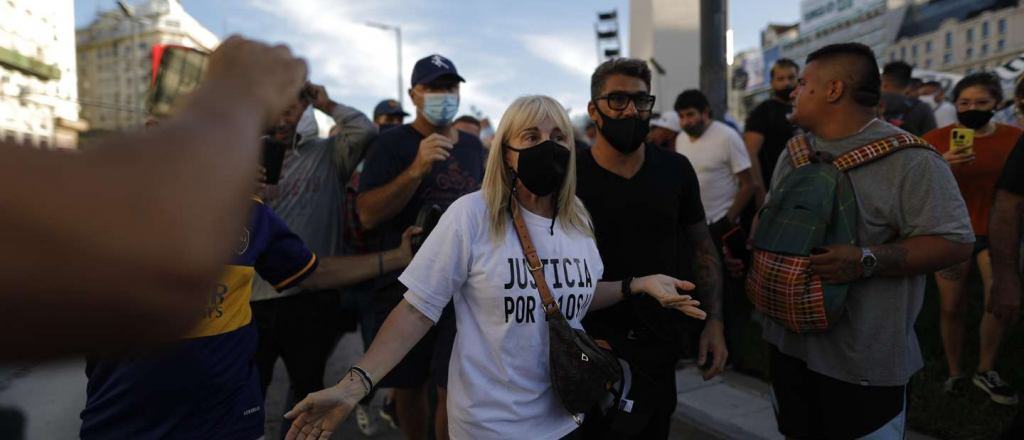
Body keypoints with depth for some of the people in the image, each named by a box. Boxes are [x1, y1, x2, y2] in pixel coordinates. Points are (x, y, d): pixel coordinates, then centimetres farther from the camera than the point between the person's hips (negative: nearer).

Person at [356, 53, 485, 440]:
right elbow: (368, 215, -15)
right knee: (409, 386, 12)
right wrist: (416, 169, -26)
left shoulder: (472, 145, 10)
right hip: (405, 286, -2)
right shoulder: (392, 142, -4)